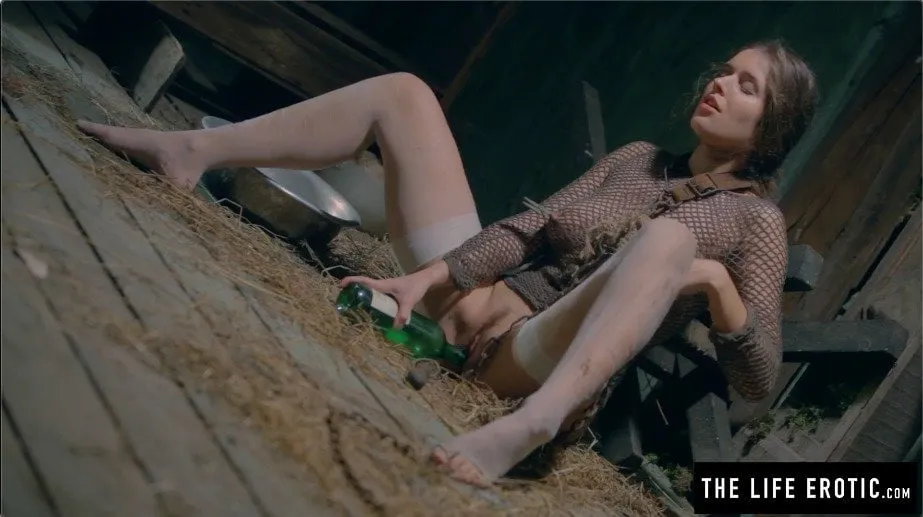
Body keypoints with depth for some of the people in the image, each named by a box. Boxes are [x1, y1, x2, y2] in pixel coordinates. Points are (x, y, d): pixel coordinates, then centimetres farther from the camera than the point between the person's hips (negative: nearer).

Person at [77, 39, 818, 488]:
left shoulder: (756, 220, 2)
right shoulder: (638, 160, 16)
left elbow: (758, 382, -3)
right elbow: (529, 226, 6)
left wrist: (719, 288, -22)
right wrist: (428, 275, -9)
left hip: (543, 361, -6)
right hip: (466, 305, 6)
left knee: (670, 236, -35)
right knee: (402, 92, 5)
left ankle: (526, 429, -59)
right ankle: (188, 153, -4)